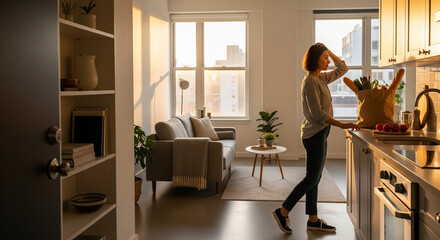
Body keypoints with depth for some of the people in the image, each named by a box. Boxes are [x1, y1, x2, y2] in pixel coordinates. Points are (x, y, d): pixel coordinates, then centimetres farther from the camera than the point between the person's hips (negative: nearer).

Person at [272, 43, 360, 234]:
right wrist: (342, 125, -23)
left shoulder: (321, 78, 12)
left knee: (314, 178, 11)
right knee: (312, 178, -4)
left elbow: (342, 69, 25)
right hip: (315, 134, -9)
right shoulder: (310, 82, -16)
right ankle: (283, 211, 6)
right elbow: (317, 113, -21)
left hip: (320, 133, 9)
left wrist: (329, 52, 12)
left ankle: (313, 219, 18)